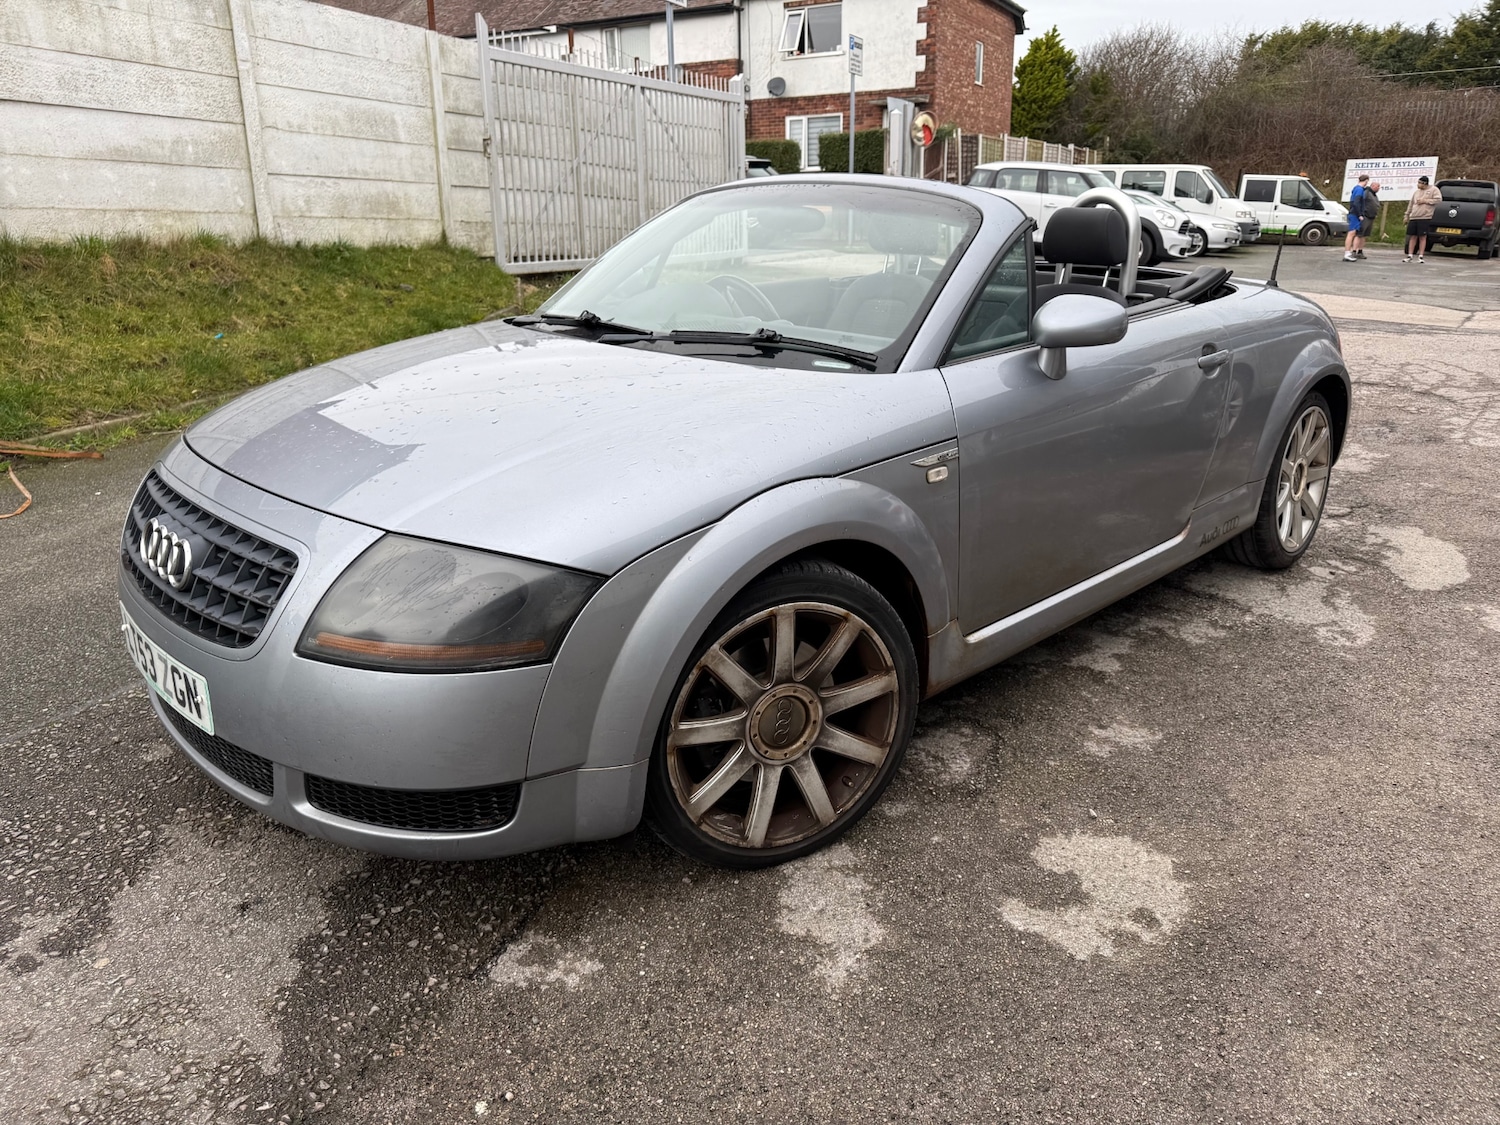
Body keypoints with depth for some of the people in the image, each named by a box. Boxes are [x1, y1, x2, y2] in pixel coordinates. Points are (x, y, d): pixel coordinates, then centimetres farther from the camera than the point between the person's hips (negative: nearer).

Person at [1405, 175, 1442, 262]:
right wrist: (1407, 215, 21)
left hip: (1425, 218, -5)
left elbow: (1438, 200, -7)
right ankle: (1409, 256, 6)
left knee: (1422, 237, -4)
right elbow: (1411, 204, 23)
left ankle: (1420, 257, -3)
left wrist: (1425, 201, -10)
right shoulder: (1416, 192, 18)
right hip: (1413, 217, 5)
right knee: (1413, 236, 4)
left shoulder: (1433, 190, 2)